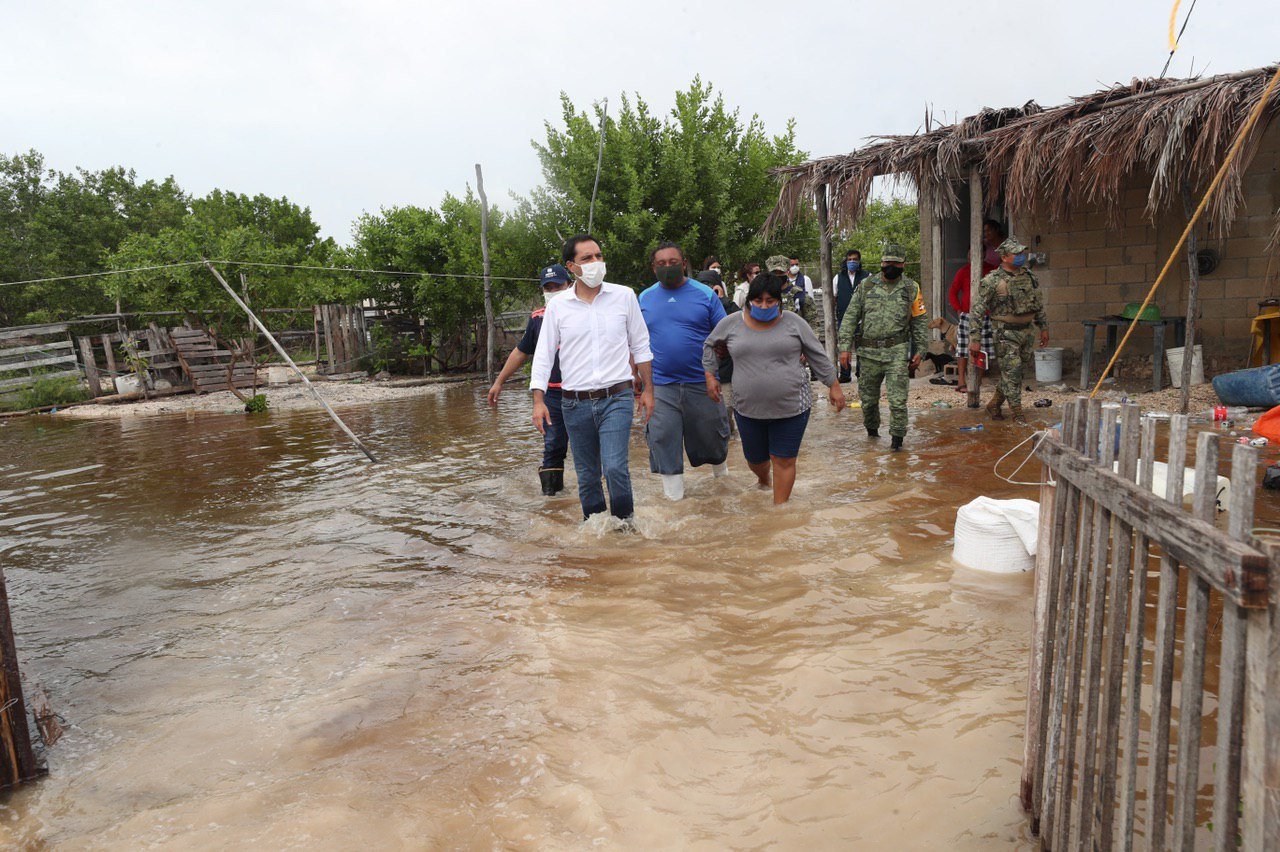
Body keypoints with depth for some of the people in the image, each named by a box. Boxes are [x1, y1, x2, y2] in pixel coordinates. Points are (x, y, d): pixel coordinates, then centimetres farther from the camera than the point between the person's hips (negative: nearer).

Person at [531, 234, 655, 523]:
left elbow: (640, 346, 10)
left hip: (616, 398, -1)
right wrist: (538, 401, -3)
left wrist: (647, 390, 9)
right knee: (587, 477, 10)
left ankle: (626, 523, 7)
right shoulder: (557, 306, 3)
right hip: (575, 403, 2)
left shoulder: (624, 296, 3)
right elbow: (543, 355, 5)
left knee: (614, 467, -16)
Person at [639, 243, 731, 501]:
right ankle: (673, 485, 13)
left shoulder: (705, 294, 1)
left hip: (701, 383, -1)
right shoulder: (644, 298, 8)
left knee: (711, 431, 12)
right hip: (660, 385, 1)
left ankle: (718, 463, 42)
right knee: (663, 438, -1)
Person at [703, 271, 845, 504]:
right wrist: (710, 375, 9)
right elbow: (710, 346, 17)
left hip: (791, 406, -2)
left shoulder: (793, 322, -2)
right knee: (755, 460, 16)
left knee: (784, 461, 1)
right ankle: (764, 481, 49)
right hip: (748, 408, 2)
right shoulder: (731, 323, 0)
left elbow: (817, 356, 4)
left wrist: (834, 386, 5)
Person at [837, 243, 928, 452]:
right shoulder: (866, 286, 5)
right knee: (868, 396, 12)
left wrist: (919, 351, 6)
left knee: (898, 398, -8)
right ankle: (871, 430, 34)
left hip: (897, 351, -1)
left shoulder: (911, 289, 6)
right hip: (869, 351, 2)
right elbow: (850, 317, 4)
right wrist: (845, 347, -4)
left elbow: (919, 322, 11)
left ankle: (897, 437, 3)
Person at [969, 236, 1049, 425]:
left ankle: (994, 404, 26)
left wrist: (1044, 328, 19)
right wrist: (974, 339, -12)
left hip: (1025, 331, 7)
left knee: (1019, 372, 11)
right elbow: (978, 310, -10)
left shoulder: (1028, 276, 8)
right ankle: (1017, 413, 4)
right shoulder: (992, 281, -11)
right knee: (1011, 372, -6)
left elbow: (1039, 304, 20)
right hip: (1005, 333, -7)